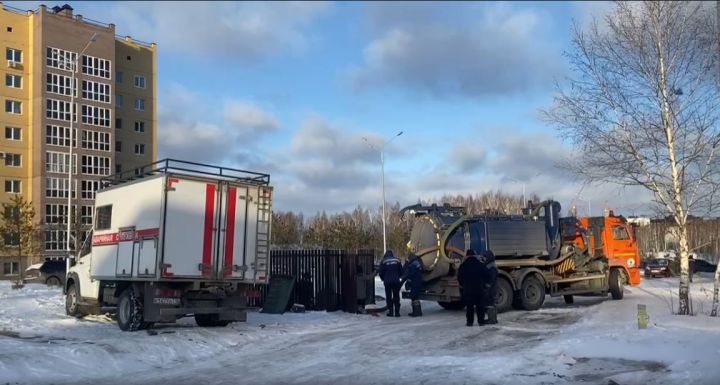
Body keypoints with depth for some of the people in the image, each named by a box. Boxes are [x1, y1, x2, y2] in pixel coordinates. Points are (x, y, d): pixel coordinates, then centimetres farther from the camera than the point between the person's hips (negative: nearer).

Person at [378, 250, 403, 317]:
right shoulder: (397, 260, 6)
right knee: (396, 297, 8)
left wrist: (383, 279, 20)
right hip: (396, 281, 2)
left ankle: (390, 312, 3)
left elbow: (381, 273, 1)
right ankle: (397, 312, 6)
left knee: (389, 297, 7)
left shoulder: (383, 261, -1)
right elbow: (401, 271, 8)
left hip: (387, 282, -2)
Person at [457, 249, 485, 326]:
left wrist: (462, 285, 18)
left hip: (467, 289, -1)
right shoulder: (480, 264, 1)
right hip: (479, 289, 1)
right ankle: (481, 321, 9)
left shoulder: (463, 265, -1)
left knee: (469, 306, 3)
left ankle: (469, 321, 2)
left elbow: (459, 278, 3)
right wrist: (483, 286, 18)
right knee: (480, 306, 7)